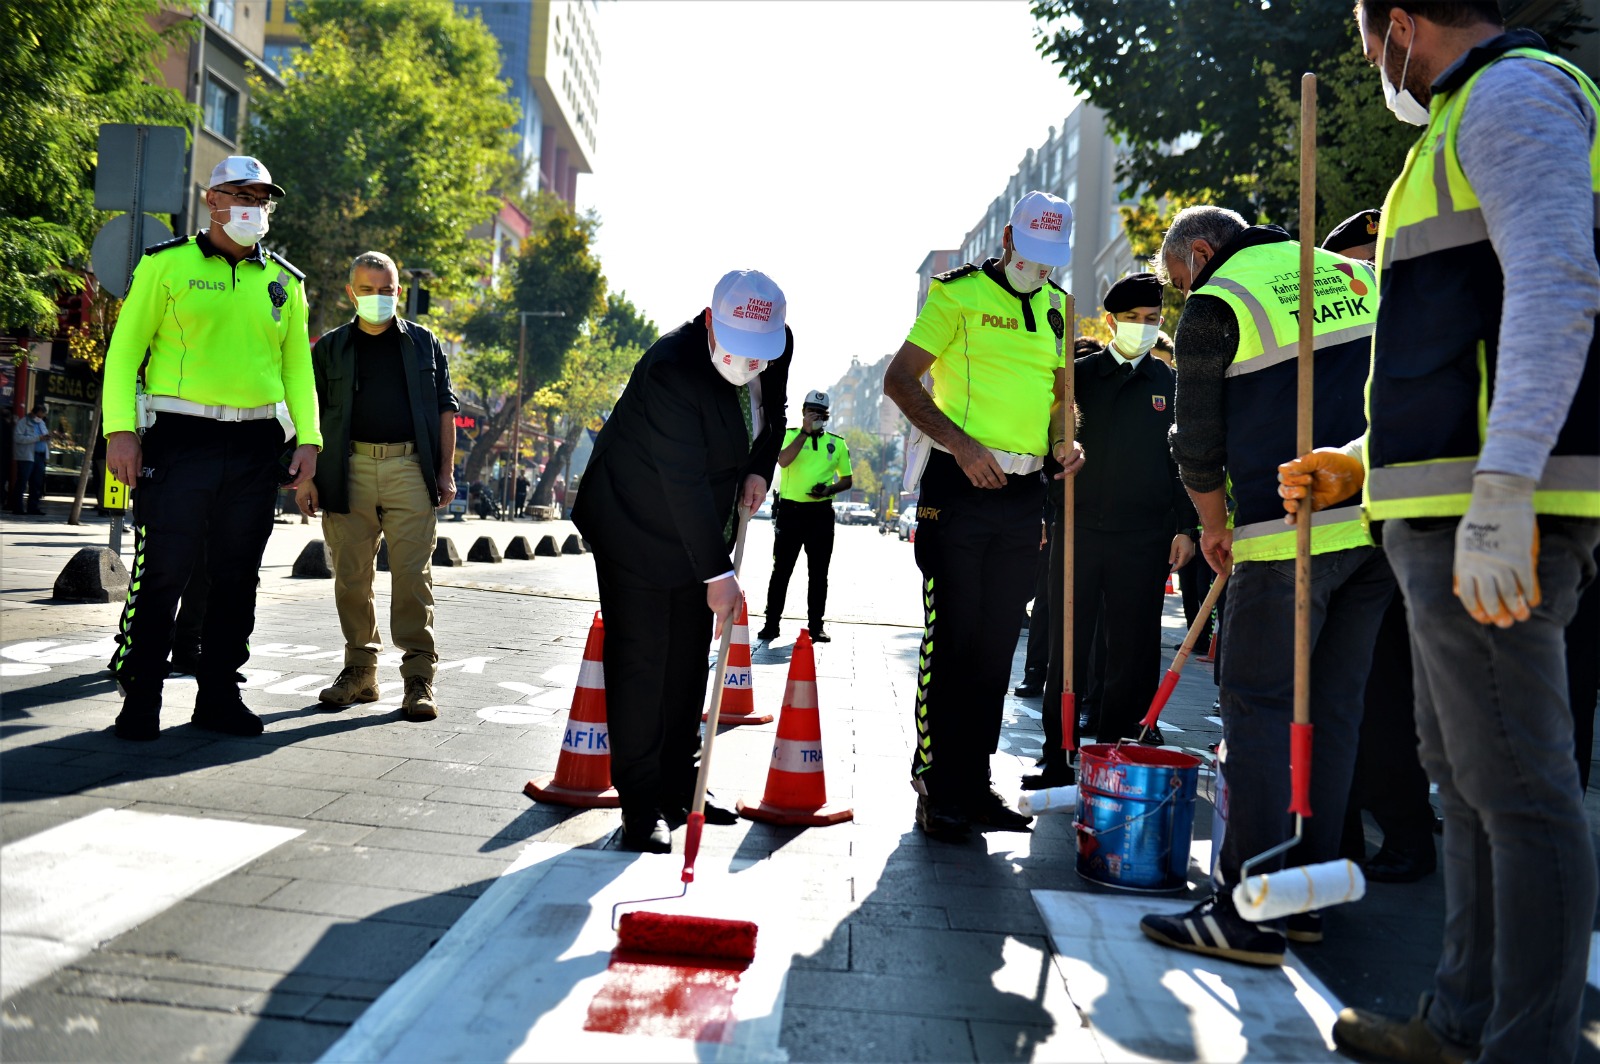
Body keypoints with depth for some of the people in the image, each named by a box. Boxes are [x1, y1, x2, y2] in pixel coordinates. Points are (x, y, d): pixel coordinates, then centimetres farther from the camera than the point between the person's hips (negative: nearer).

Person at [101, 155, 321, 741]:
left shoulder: (284, 281, 14)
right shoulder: (166, 263, 3)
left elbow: (297, 364, 15)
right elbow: (126, 347, 0)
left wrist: (308, 438, 5)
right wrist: (121, 429, -10)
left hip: (257, 447, 4)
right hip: (179, 440, -4)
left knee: (237, 577, 8)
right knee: (161, 572, -3)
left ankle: (218, 695, 18)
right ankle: (140, 698, 9)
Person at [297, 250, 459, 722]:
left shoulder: (424, 343, 13)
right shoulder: (330, 348, 14)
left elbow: (445, 408, 12)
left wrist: (446, 471, 3)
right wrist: (305, 475, 2)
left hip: (409, 469, -1)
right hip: (349, 469, 2)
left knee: (412, 576, -5)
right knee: (350, 577, 5)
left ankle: (419, 677, -1)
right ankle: (360, 670, 17)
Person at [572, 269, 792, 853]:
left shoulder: (778, 345, -8)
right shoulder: (670, 368, -30)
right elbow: (684, 482, -31)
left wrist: (760, 469, -3)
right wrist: (718, 574, -30)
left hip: (700, 528, 7)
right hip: (638, 528, -7)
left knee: (689, 663, 11)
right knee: (639, 664, -4)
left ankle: (678, 786, 22)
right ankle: (641, 805, 6)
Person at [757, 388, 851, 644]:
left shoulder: (837, 443, 8)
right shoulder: (789, 435, 3)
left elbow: (847, 479, 12)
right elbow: (783, 461, -17)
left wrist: (829, 490, -8)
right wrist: (805, 431, -18)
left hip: (821, 513, 2)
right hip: (790, 511, -2)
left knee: (818, 572, 7)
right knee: (781, 570, 2)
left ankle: (816, 626, 14)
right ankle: (771, 624, 8)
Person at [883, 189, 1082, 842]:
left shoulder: (1058, 308, 15)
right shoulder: (960, 293, -3)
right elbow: (899, 379, -7)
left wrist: (1063, 440, 4)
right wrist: (959, 442, -18)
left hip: (1023, 494, 6)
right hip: (960, 488, -6)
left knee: (998, 644, 9)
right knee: (953, 639, -4)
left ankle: (975, 783, 20)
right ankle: (938, 790, 6)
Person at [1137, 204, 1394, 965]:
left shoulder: (1215, 306, -2)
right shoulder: (1355, 275, 19)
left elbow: (1198, 441, 0)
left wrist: (1215, 527, 15)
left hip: (1291, 530, -7)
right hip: (1380, 521, 7)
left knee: (1259, 708, -3)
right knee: (1332, 708, 10)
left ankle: (1247, 913, -2)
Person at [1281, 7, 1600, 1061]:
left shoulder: (1512, 90, -4)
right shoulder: (1472, 125, 28)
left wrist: (1501, 492, -28)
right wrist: (1359, 461, 26)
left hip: (1497, 511, -11)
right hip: (1451, 511, 11)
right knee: (1463, 772, 15)